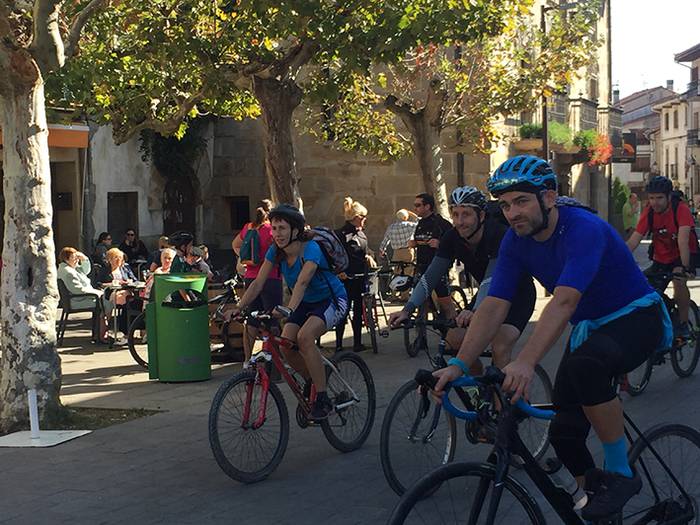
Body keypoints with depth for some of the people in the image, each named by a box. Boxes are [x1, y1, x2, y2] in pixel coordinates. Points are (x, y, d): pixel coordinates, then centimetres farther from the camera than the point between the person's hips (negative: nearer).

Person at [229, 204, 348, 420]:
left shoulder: (311, 249, -28)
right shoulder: (276, 252, -9)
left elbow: (302, 283, -43)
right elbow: (258, 283, -11)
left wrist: (289, 309, -58)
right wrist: (239, 307, -24)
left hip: (332, 300, -7)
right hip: (306, 303, 7)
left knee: (304, 336, -31)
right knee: (286, 345, -15)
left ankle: (323, 399, -22)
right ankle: (312, 381, 14)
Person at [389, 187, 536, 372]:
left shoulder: (498, 234, -31)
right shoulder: (452, 239, -14)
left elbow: (493, 278, -42)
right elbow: (431, 275, -15)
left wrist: (475, 312, -59)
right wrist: (408, 310, -28)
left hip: (518, 294, -6)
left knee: (500, 349, -27)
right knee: (455, 339, -8)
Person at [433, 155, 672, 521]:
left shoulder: (584, 229, -28)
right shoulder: (516, 242, -7)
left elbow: (564, 301, -40)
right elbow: (493, 307, -12)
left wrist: (525, 363, -52)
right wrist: (458, 364, -25)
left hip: (635, 317, -7)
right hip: (589, 327, 7)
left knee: (585, 364, -37)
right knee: (564, 432, -5)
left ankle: (620, 473, -20)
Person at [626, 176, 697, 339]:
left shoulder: (681, 209, -25)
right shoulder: (649, 212, -14)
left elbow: (683, 240, -35)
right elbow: (633, 241, -19)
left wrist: (684, 267, -45)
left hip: (683, 255, -4)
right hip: (661, 259, 4)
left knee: (679, 280, -30)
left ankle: (683, 324, -13)